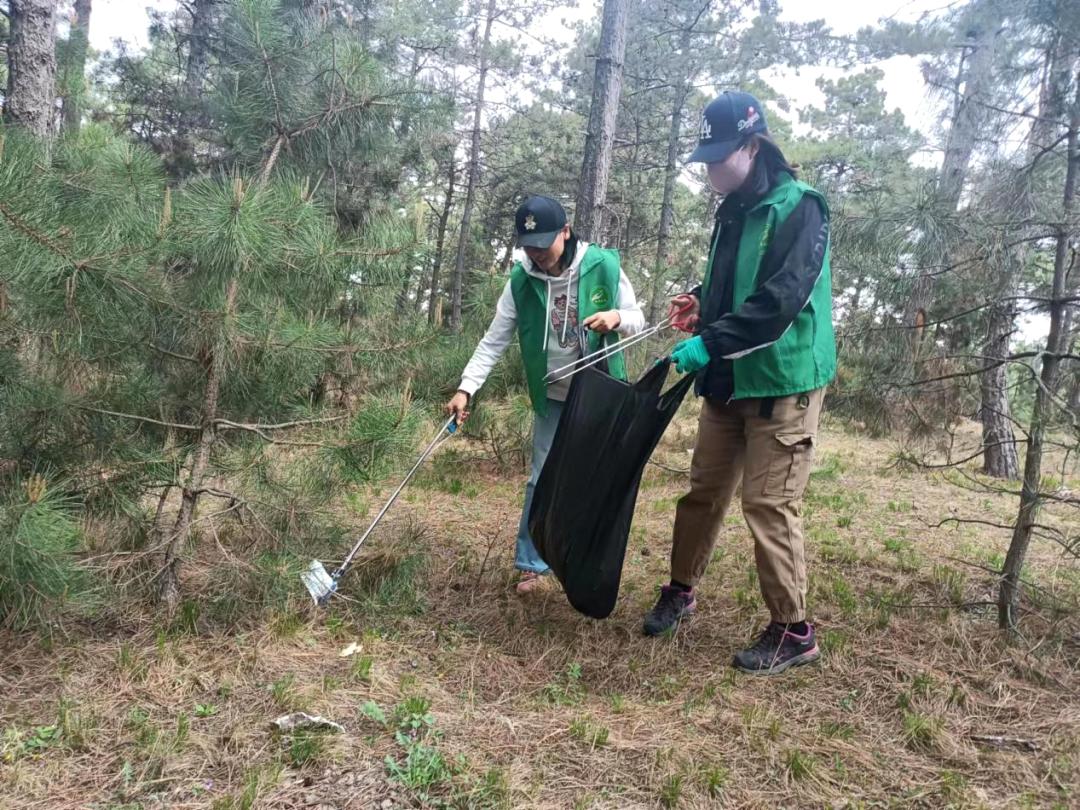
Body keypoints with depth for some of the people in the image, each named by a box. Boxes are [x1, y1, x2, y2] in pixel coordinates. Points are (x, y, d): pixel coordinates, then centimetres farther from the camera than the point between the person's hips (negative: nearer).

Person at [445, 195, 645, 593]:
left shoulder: (603, 266, -15)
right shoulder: (521, 280, -11)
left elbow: (637, 319, -6)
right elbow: (493, 341, -9)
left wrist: (616, 317, -29)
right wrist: (466, 388, -18)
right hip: (552, 399, 1)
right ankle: (531, 565, 17)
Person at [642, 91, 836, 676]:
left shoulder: (798, 208, -13)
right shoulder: (733, 213, 12)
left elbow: (781, 299, -24)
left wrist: (710, 341, -27)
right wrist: (700, 303, 4)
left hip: (782, 384, -8)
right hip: (727, 383, 8)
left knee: (769, 506, -5)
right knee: (704, 491, 14)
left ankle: (792, 631, 10)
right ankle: (680, 591, 31)